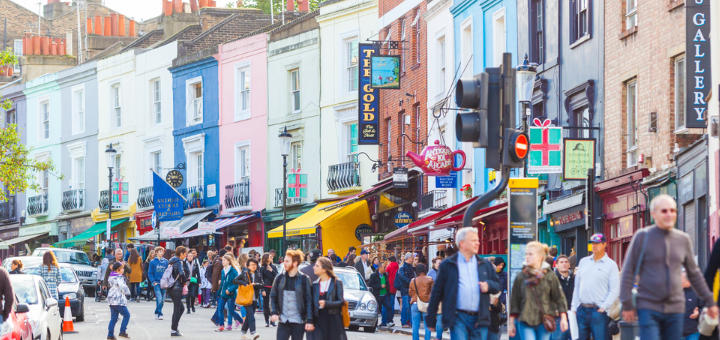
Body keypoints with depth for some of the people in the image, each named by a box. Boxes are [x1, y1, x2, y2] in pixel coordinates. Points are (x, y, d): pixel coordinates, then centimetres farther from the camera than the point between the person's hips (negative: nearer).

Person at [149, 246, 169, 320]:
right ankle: (159, 314, -9)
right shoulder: (153, 262, -2)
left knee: (162, 300, 7)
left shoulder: (166, 262, 6)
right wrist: (153, 282, -9)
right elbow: (150, 273, 0)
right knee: (159, 299, -15)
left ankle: (157, 312, 22)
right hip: (157, 283, -4)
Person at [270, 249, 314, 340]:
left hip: (298, 322, -2)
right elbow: (273, 297, 12)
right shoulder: (280, 278, 5)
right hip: (283, 321, 2)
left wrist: (309, 321, -10)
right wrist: (274, 312, -4)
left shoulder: (303, 279, -4)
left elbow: (309, 301, -4)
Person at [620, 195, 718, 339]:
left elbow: (694, 273, 20)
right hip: (648, 308, -4)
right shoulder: (642, 236, -2)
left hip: (675, 309, 4)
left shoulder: (683, 239, 9)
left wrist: (709, 302, 20)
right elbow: (628, 272, -1)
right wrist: (627, 304, -6)